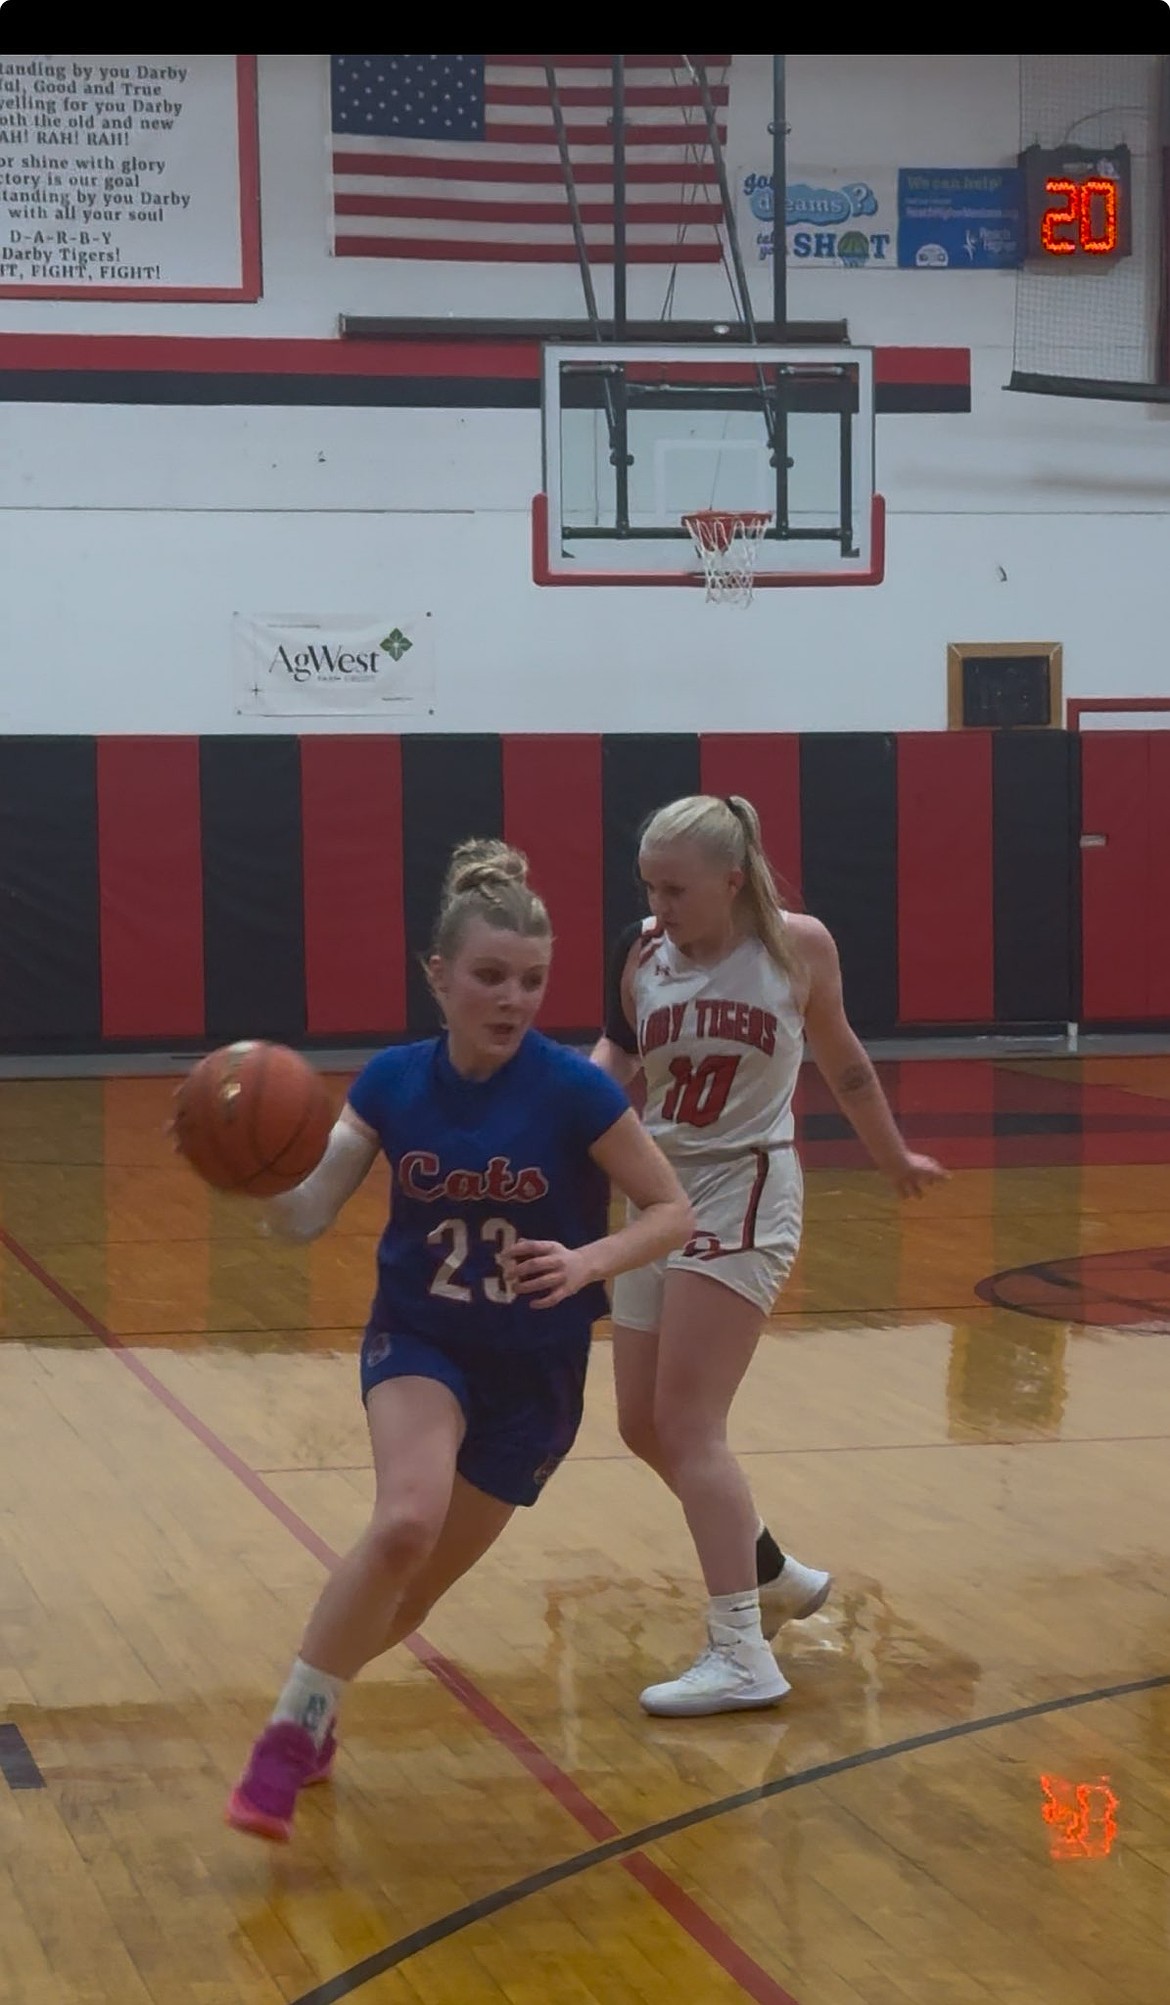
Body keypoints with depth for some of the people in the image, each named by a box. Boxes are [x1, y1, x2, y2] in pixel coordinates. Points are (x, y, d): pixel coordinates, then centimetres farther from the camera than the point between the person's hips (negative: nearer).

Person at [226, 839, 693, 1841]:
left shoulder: (573, 1089, -17)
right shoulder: (393, 1081, -9)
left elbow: (673, 1211, -10)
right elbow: (303, 1216, -11)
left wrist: (587, 1261, -28)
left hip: (535, 1370, 0)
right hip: (419, 1338, 0)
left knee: (418, 1587, 6)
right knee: (405, 1525, -28)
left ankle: (313, 1709, 36)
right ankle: (289, 1735, -13)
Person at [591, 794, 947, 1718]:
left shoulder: (798, 945, -9)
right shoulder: (644, 951, -3)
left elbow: (841, 1057, 8)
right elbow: (617, 1054, 6)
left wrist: (894, 1155, 20)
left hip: (743, 1193, -5)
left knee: (686, 1425, -13)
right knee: (643, 1426, 10)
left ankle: (743, 1656, -8)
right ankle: (772, 1572, 32)